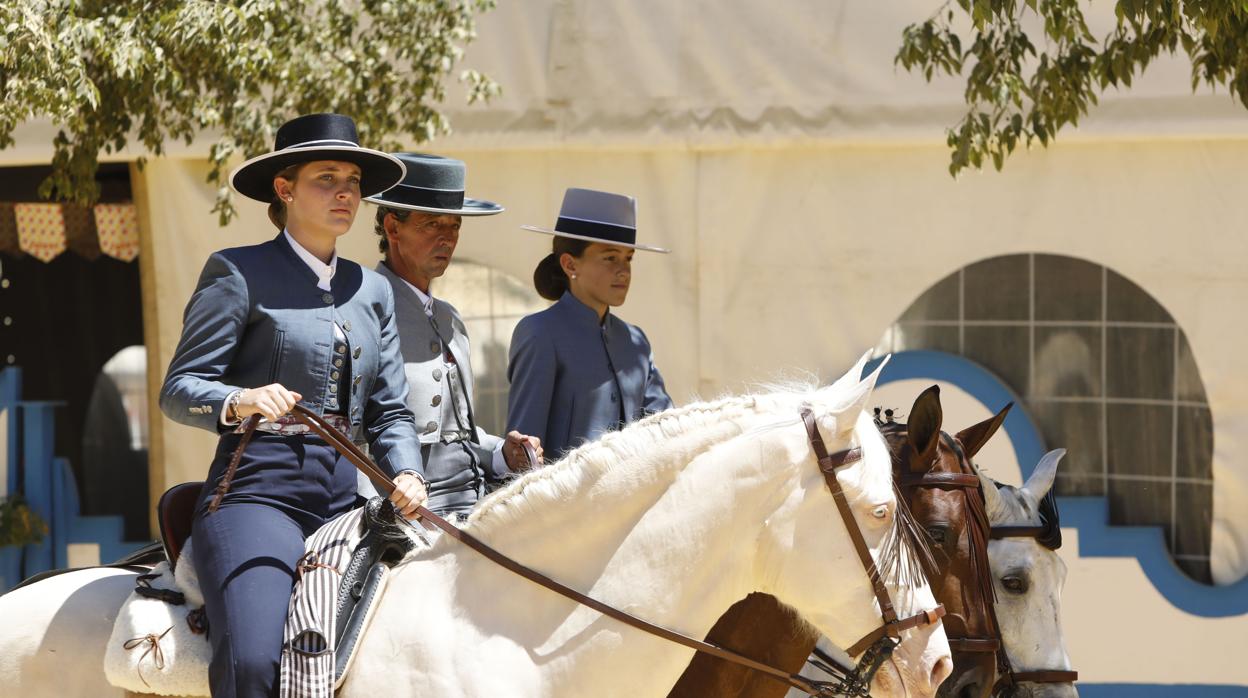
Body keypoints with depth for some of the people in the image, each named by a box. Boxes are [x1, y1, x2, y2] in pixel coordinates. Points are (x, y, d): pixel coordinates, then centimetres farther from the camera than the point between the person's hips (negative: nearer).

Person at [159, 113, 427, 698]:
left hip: (343, 503, 6)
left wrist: (406, 475, -2)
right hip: (257, 492, -6)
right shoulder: (238, 272, 3)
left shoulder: (372, 289, 20)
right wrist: (241, 401, -23)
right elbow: (178, 389, -2)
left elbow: (390, 410, 18)